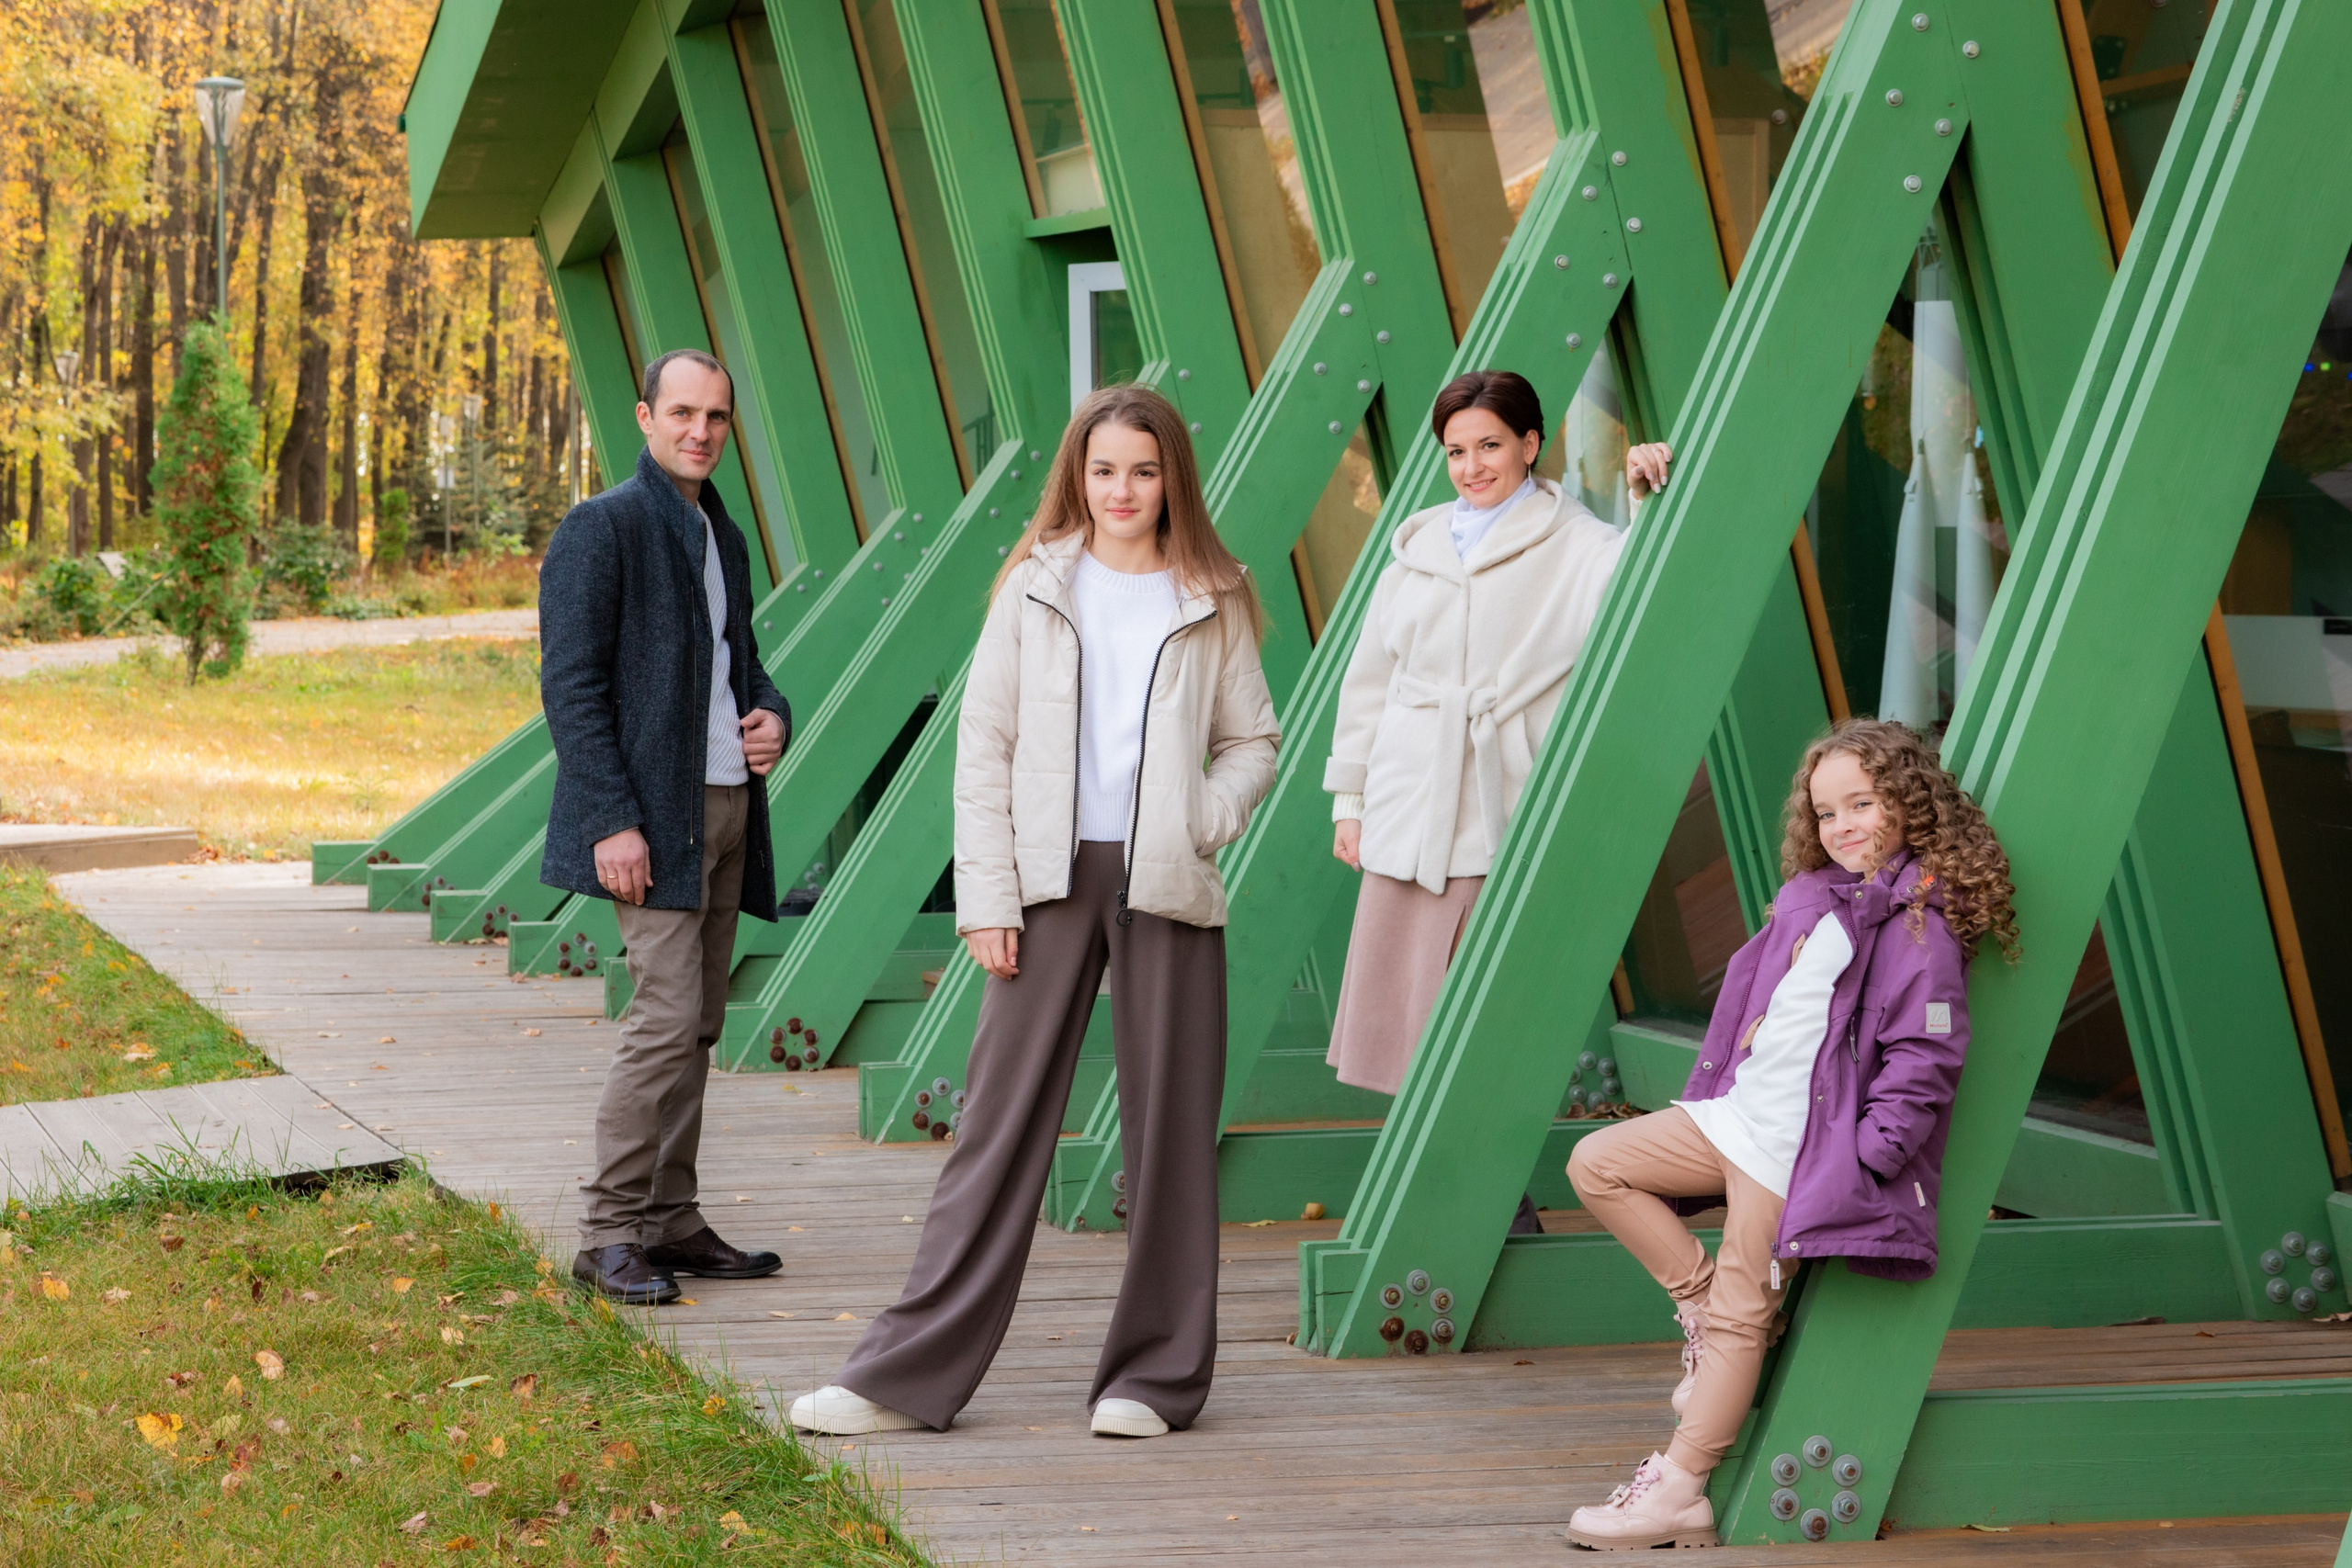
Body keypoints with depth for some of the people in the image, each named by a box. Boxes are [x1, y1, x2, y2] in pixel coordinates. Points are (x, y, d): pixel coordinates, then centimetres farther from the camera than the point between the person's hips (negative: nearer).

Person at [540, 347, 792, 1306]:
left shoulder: (724, 535, 18)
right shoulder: (601, 528, -6)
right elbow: (571, 684, -12)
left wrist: (773, 719, 5)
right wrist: (612, 819, -18)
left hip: (727, 804, 8)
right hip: (650, 812, -8)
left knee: (697, 1023, 8)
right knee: (667, 1018, -13)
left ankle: (670, 1221, 14)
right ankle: (609, 1235, -6)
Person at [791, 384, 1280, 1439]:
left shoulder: (1211, 603, 7)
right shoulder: (1036, 588, 5)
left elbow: (1251, 742, 12)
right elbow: (983, 747, 4)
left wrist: (1203, 825, -7)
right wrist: (987, 895, -3)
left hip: (1167, 884, 1)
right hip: (1052, 877, -1)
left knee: (1169, 1123, 4)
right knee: (1003, 1115, -1)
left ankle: (1153, 1374, 14)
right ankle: (909, 1374, 2)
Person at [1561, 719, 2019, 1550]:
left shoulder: (1921, 923, -14)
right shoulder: (1814, 895, 11)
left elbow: (1923, 1058, -17)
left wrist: (1867, 1154, -21)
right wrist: (1718, 1084, 20)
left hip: (1797, 1146, -9)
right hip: (1735, 1113, 9)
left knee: (1741, 1314, -5)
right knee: (1597, 1165, 7)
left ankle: (1679, 1490, 0)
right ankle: (1700, 1305, 12)